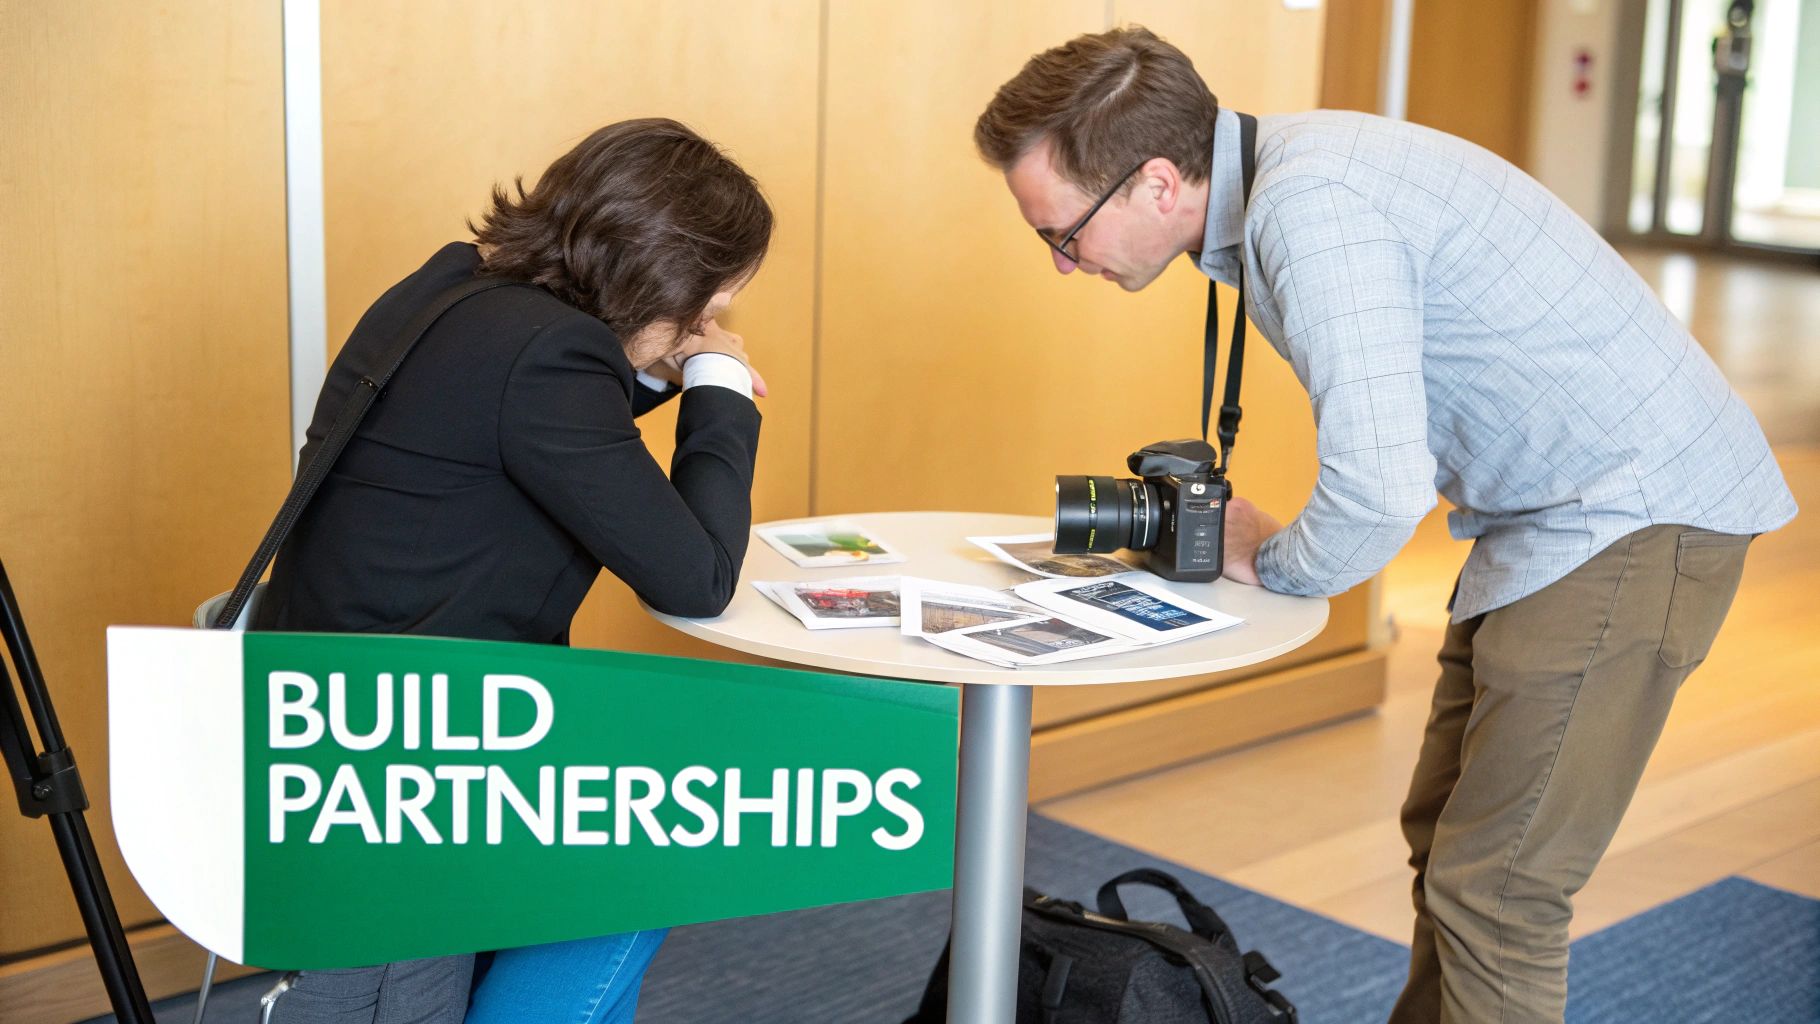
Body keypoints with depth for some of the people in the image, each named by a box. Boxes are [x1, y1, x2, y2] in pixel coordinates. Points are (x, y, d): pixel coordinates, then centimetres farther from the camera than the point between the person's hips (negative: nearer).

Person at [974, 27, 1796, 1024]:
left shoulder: (1311, 205, -25)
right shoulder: (1276, 173, 6)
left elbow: (1380, 490, -30)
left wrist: (1269, 561, -10)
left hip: (1635, 517, -10)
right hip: (1555, 509, 10)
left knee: (1491, 888, -7)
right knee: (1443, 839, 16)